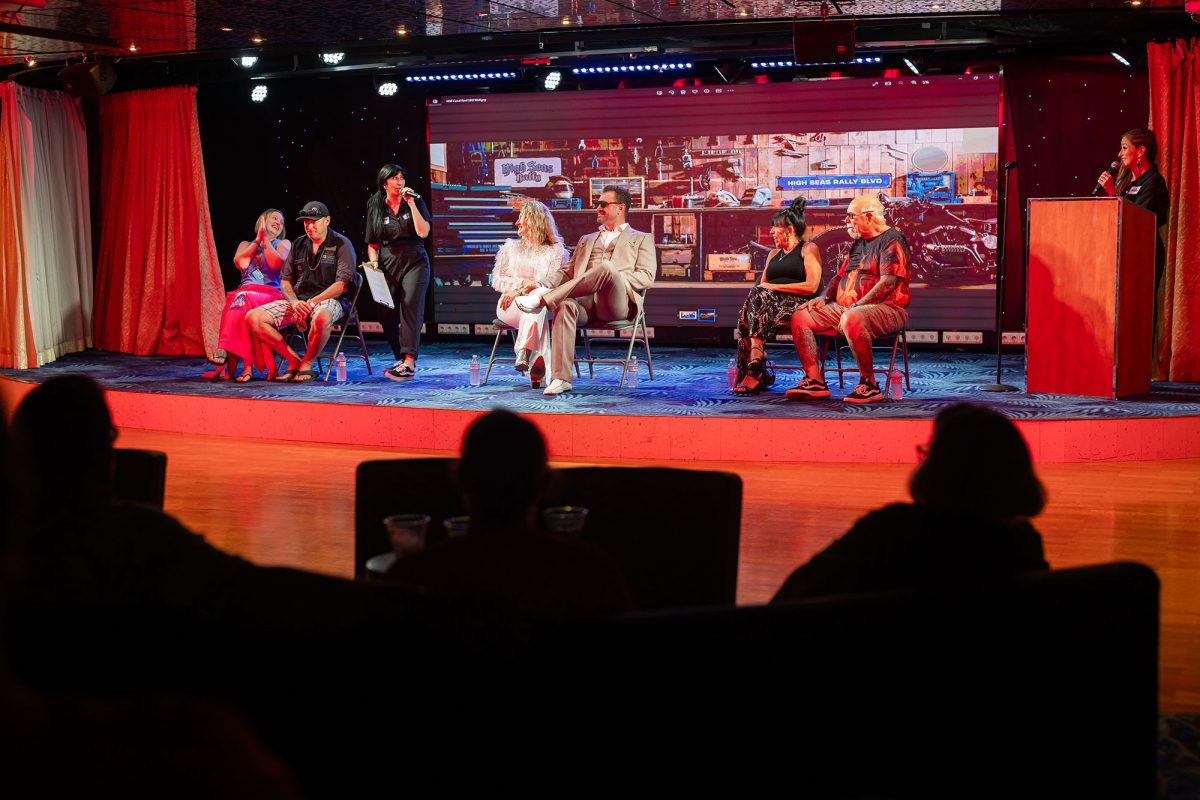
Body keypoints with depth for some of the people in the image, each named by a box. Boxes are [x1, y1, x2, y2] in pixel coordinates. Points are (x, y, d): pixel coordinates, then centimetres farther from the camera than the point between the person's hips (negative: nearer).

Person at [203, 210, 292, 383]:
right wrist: (257, 240, 4)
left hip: (271, 296, -2)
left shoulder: (283, 244, 20)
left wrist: (265, 239, 2)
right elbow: (241, 263, 3)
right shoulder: (246, 244, 26)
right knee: (240, 301, -36)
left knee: (243, 299, -36)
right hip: (244, 293, 2)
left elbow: (276, 263, -3)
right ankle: (247, 367, -43)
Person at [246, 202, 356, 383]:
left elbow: (342, 284, -12)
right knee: (253, 318, -13)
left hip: (329, 300, -6)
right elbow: (285, 281, 15)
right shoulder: (298, 245, 15)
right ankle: (294, 360, -6)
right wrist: (294, 302, -8)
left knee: (321, 318, -44)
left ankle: (307, 364, -18)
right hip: (298, 300, 6)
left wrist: (311, 303, -19)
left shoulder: (341, 245, -2)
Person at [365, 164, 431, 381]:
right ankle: (401, 359, 21)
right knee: (386, 314, 1)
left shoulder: (415, 202, 3)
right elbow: (372, 243, 14)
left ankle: (409, 361, -29)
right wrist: (373, 260, -5)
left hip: (414, 263, -3)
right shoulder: (375, 207, 9)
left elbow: (423, 232, -12)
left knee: (410, 306, -21)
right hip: (387, 265, 3)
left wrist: (411, 204, -12)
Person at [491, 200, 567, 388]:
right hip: (510, 304, 1)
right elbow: (497, 280, 15)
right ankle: (537, 368, -51)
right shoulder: (510, 247, 26)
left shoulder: (556, 251, 16)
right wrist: (522, 283, -4)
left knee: (540, 294, -42)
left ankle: (524, 353, -57)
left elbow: (557, 281, -1)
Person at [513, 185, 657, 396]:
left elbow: (647, 277, 6)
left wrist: (612, 280, -10)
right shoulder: (586, 240, 36)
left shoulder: (641, 239, 22)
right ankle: (561, 379, -41)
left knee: (606, 267, -37)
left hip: (617, 303, -4)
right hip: (585, 300, 4)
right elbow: (567, 273, 28)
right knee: (565, 305, -35)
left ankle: (542, 301, -35)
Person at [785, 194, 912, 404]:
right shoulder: (858, 243, 23)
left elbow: (888, 282, -18)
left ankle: (869, 385, -30)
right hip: (844, 308, 9)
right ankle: (815, 381, -12)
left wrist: (856, 307, -22)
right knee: (800, 316, -5)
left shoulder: (892, 240, -7)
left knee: (851, 319, -41)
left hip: (886, 308, -9)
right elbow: (840, 276, 28)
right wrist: (824, 297, 8)